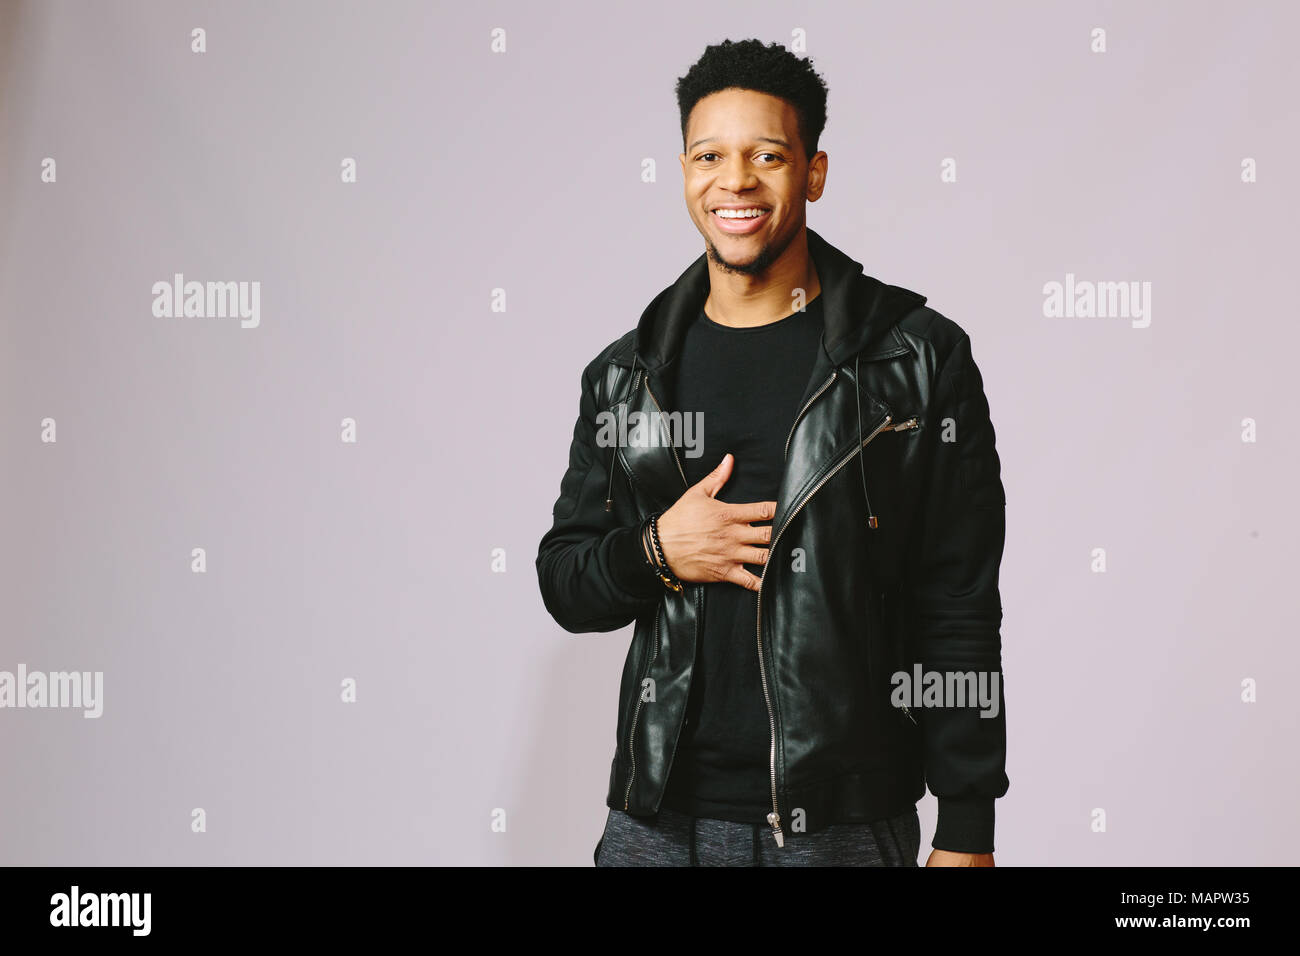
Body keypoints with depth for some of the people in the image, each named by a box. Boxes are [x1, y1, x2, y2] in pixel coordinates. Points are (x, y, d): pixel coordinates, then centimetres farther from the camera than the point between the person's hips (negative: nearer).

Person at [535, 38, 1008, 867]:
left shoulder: (920, 357, -3)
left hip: (843, 825, -2)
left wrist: (966, 830, -5)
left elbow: (961, 612, -4)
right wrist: (654, 552, -10)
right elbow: (564, 585, 12)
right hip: (659, 817, 3)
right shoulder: (626, 374, 6)